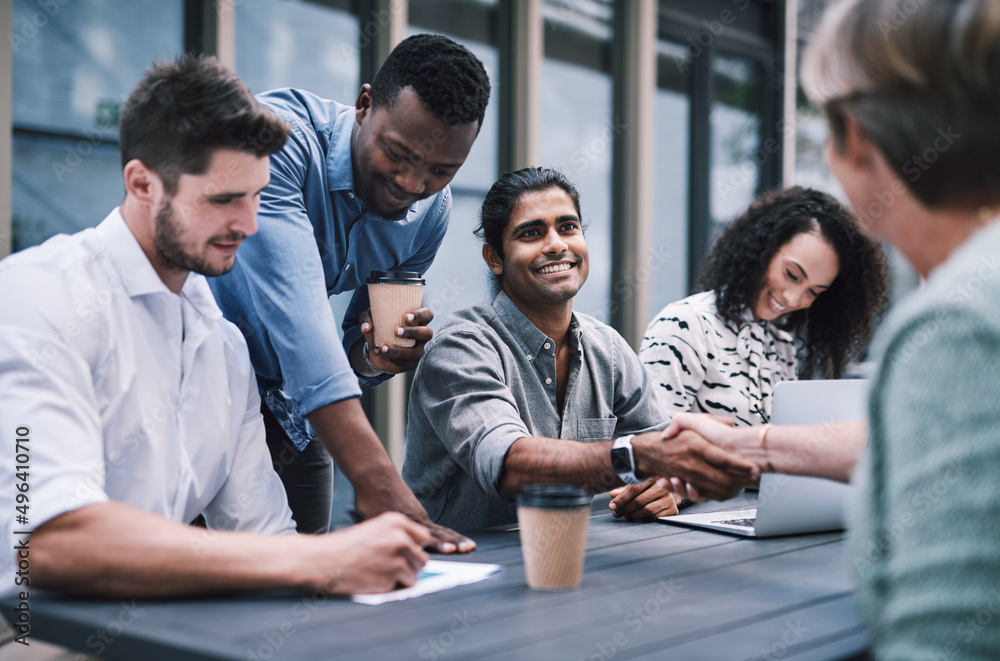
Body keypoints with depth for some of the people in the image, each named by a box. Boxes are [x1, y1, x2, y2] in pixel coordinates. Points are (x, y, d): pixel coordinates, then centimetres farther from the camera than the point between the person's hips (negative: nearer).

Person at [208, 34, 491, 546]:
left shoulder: (430, 212, -6)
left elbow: (353, 352, 5)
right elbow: (291, 302, -39)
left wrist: (376, 359, -21)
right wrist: (374, 479, -46)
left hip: (280, 406, 6)